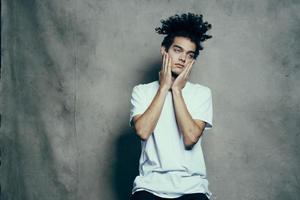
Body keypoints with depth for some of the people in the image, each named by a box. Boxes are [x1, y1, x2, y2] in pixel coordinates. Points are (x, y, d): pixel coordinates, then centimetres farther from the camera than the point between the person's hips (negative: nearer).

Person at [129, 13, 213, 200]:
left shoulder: (202, 93, 5)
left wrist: (176, 90, -6)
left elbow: (190, 138, -10)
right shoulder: (142, 91, 8)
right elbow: (143, 131, -11)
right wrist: (163, 87, -5)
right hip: (150, 184, 0)